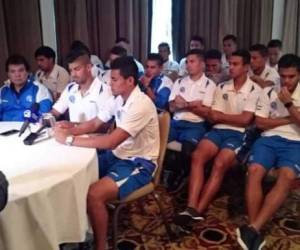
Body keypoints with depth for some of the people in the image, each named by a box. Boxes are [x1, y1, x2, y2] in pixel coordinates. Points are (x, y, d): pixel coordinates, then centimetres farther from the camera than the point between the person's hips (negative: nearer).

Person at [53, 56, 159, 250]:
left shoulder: (141, 105, -25)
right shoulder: (118, 98, 4)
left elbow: (112, 141, -31)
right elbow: (95, 124, 11)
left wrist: (70, 139, -25)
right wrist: (70, 129, -10)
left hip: (139, 163, -9)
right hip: (119, 155, 9)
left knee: (94, 195, -26)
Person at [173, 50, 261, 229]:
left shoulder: (254, 90, 2)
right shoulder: (222, 87, 14)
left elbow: (245, 120, -7)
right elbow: (213, 118, 7)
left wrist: (221, 116, 1)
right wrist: (233, 118, -9)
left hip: (239, 134, -3)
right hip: (218, 130, 4)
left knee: (219, 164, -30)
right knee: (197, 156, -25)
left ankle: (198, 211, -26)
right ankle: (191, 208, -31)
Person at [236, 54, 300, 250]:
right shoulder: (268, 92, 13)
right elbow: (260, 123, 5)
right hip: (269, 139, 1)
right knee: (254, 170, -30)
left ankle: (253, 228, -36)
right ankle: (255, 231, -28)